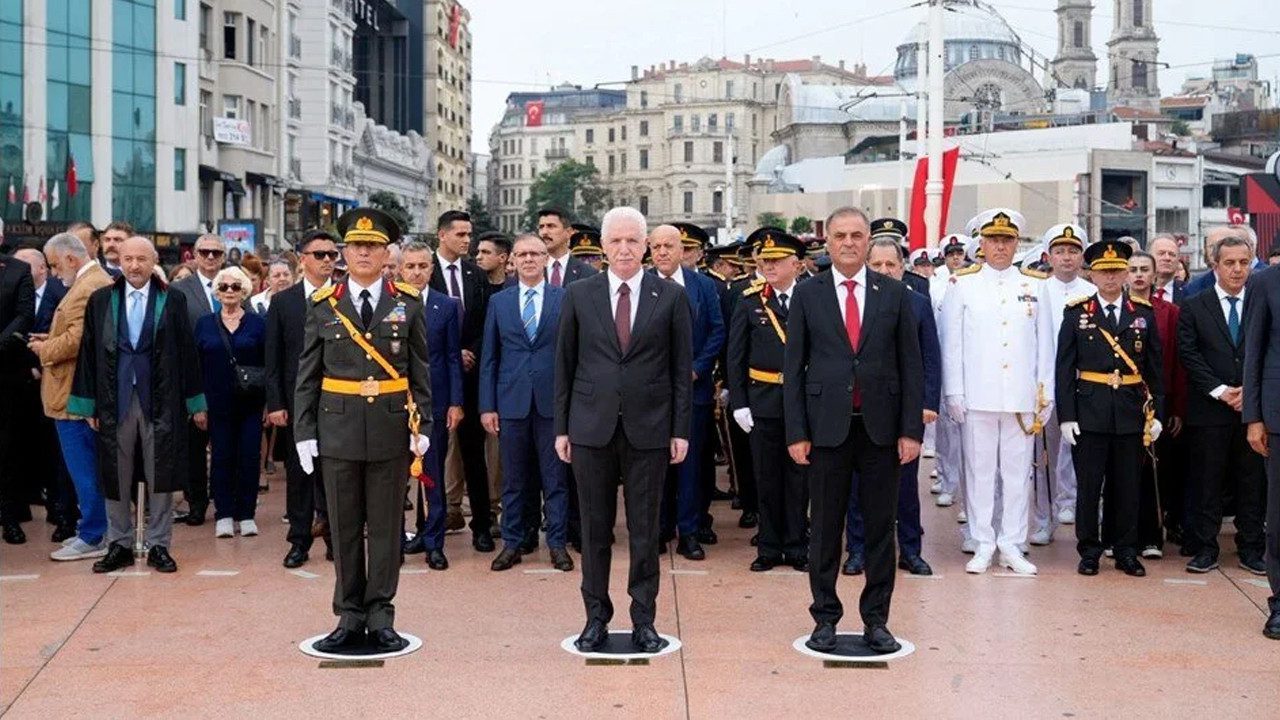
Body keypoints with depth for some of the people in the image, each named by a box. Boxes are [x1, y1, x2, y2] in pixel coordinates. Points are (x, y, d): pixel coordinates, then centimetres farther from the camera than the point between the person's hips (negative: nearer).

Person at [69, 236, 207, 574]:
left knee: (160, 476, 3)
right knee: (115, 477, 7)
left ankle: (158, 546, 14)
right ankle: (119, 545, 20)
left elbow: (187, 353, 2)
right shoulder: (100, 301, 5)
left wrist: (196, 403, 1)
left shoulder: (173, 300, 1)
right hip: (114, 400, 1)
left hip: (160, 400, -1)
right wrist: (88, 404, 2)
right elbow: (88, 353, 6)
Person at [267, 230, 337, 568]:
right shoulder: (282, 302, 4)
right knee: (298, 472, 7)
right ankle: (300, 540, 16)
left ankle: (334, 537, 17)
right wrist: (275, 404, -4)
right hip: (296, 401, 1)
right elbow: (272, 359, 3)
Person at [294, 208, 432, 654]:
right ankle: (349, 617, 17)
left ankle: (381, 618, 15)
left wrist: (422, 425, -1)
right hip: (338, 429, 0)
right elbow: (307, 375, 4)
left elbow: (420, 371, 5)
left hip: (391, 429, 0)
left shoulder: (408, 303, 4)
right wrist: (304, 431, -1)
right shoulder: (323, 305, 4)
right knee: (344, 527, 7)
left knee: (386, 527, 5)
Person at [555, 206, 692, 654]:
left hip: (648, 429, -1)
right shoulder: (578, 296, 4)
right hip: (591, 428, 1)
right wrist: (561, 427, 3)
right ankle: (596, 617, 20)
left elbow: (682, 368, 3)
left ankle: (643, 620, 17)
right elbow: (565, 365, 7)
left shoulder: (671, 297, 2)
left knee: (645, 529, 6)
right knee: (595, 527, 8)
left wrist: (681, 429, -1)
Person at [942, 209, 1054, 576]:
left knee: (1018, 471, 5)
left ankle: (1012, 545, 14)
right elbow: (951, 343, 3)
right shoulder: (962, 284, 5)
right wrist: (953, 392, -3)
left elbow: (1045, 345, 11)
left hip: (1022, 396, 2)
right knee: (979, 470, 3)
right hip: (977, 395, -1)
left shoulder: (1035, 285, 10)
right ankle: (983, 544, 12)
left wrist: (1046, 393, 7)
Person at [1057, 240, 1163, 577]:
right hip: (1089, 415, -1)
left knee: (1128, 486, 8)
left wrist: (1156, 413, 3)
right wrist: (1066, 416, -6)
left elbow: (1155, 369, 9)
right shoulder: (1076, 313, 2)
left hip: (1131, 415, 2)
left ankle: (1127, 552, 19)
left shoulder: (1144, 314, 7)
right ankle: (1089, 551, 15)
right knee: (1088, 485, 3)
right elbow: (1065, 369, 0)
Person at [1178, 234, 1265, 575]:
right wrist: (1220, 391, -11)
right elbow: (1189, 355, -3)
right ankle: (1205, 549, 10)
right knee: (1207, 481, 2)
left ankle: (1251, 548, 17)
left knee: (1254, 481, 7)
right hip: (1209, 410, -1)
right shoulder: (1194, 306, 4)